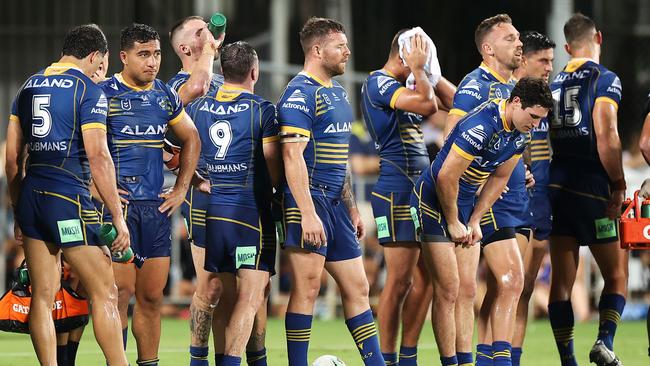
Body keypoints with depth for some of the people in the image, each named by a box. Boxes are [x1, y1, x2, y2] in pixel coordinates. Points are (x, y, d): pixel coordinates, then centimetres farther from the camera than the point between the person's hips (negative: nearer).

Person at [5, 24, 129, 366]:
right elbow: (98, 158, -14)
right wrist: (118, 217, -11)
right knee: (105, 295, -1)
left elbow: (12, 158, 15)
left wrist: (18, 210, 22)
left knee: (43, 297, 8)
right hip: (70, 198, -7)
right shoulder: (88, 91, -6)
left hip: (31, 197, 7)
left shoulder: (28, 87, 14)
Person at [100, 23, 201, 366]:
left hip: (156, 208, 5)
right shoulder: (104, 94, -6)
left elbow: (191, 140, 25)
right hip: (119, 206, -5)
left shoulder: (166, 96, 12)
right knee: (121, 292, -10)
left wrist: (181, 189, 17)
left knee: (152, 297, 8)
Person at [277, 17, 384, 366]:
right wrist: (308, 214, -24)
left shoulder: (336, 92, 17)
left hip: (335, 203, 9)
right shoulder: (300, 94, -12)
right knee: (307, 288, -6)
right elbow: (293, 156, -19)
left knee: (357, 288, 9)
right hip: (309, 203, -9)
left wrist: (351, 207, 23)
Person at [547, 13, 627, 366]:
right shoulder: (605, 79, -6)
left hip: (557, 185, 5)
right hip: (591, 187, -5)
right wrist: (618, 186, -11)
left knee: (562, 280, 5)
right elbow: (606, 135, -17)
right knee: (616, 275, 4)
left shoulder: (554, 83, 12)